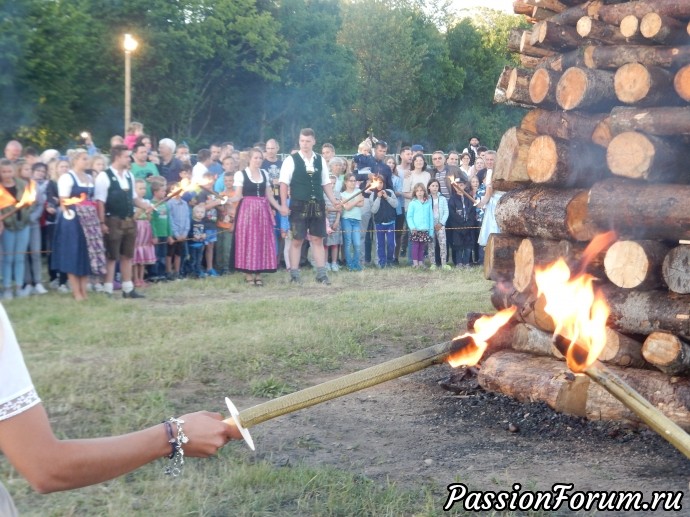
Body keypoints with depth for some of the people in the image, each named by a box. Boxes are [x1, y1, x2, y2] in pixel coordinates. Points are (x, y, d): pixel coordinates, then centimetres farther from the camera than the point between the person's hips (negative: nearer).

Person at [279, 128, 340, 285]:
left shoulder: (320, 160, 8)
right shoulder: (291, 160, -4)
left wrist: (334, 200, 2)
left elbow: (326, 183, 12)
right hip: (299, 205, -3)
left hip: (317, 205, 3)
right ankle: (294, 274, 9)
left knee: (318, 239, 6)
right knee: (297, 240, 1)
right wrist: (283, 204, -13)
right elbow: (284, 183, -5)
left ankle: (321, 274, 10)